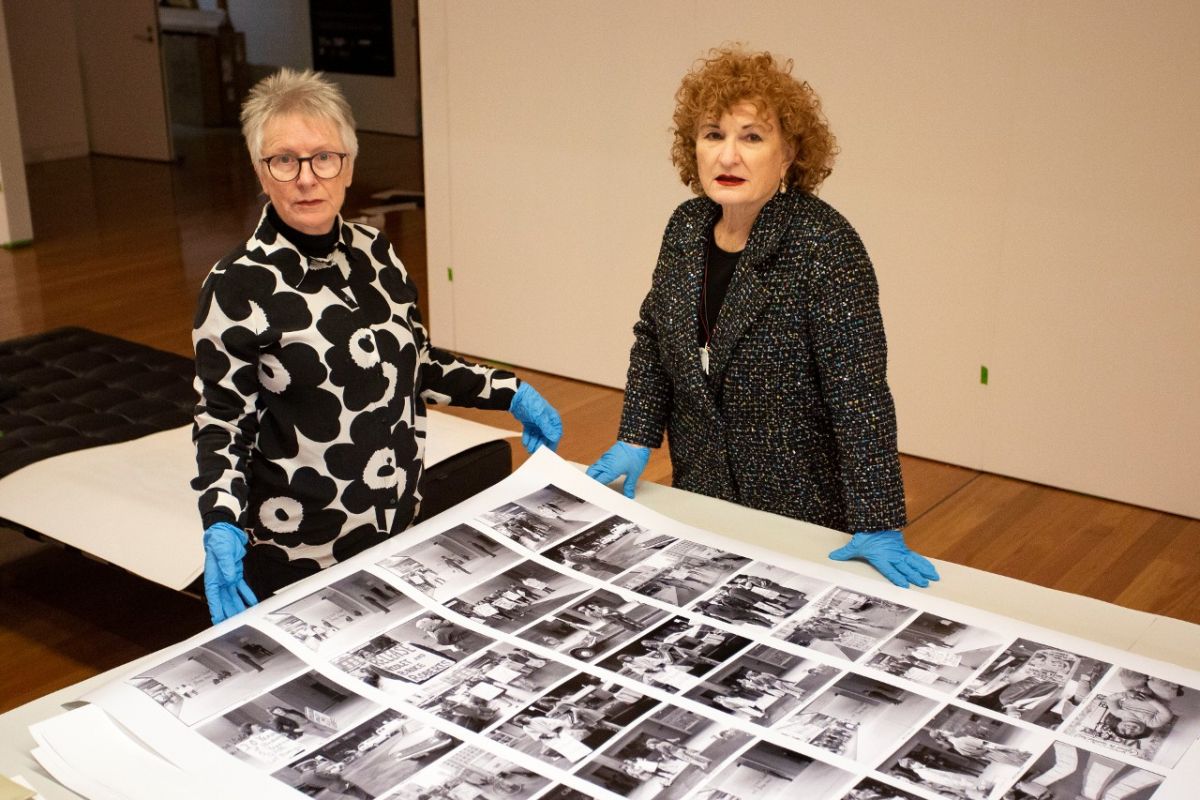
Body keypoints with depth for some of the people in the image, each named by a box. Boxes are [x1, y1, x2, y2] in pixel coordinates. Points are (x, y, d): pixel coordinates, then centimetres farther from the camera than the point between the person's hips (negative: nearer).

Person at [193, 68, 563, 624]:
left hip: (400, 533, 6)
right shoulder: (237, 288, -16)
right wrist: (222, 526, -25)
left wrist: (509, 393, 7)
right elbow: (222, 422, -10)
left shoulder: (374, 253, 2)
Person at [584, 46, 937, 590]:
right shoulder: (687, 225, -2)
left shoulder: (823, 244, -22)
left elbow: (860, 392, -25)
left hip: (800, 506, -6)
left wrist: (879, 525, -27)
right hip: (698, 492, 6)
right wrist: (635, 439, 3)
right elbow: (653, 336, 10)